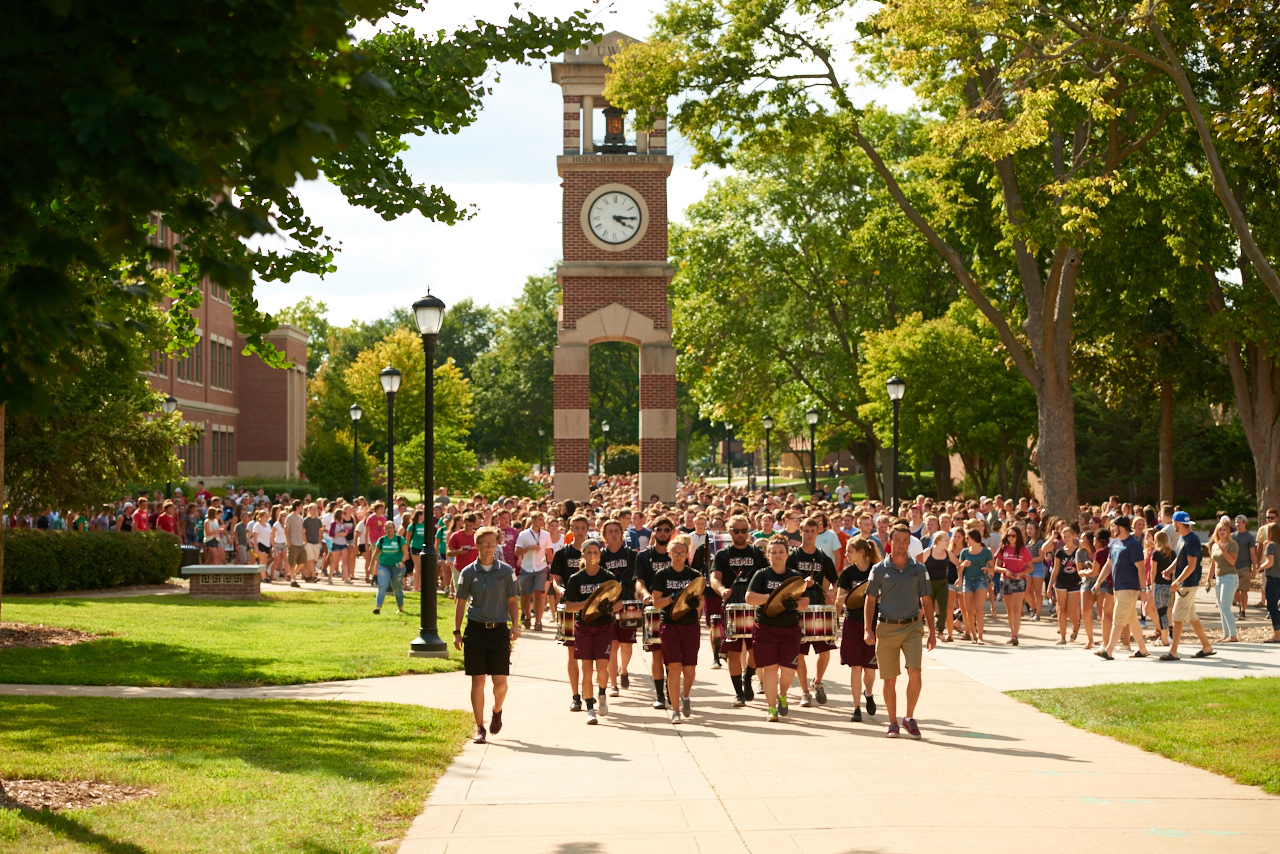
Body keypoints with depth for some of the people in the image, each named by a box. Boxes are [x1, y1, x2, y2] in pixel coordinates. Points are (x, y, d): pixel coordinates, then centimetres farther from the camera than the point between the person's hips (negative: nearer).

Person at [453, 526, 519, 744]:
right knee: (478, 681, 0)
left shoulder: (506, 571, 4)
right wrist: (456, 632, 4)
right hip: (475, 629, 0)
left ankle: (497, 711, 28)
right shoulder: (468, 573, 3)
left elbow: (512, 600, 8)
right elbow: (460, 602, 8)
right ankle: (479, 728, 9)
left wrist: (515, 625, -5)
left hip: (499, 630, 0)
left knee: (500, 680, -3)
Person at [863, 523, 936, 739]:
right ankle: (893, 723, 17)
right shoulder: (879, 570, 2)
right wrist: (868, 630, -5)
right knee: (889, 679, 3)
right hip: (887, 628, 0)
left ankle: (909, 718, 2)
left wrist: (932, 631, 8)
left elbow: (926, 601, 11)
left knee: (914, 673, -15)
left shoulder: (918, 569, 6)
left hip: (911, 627, 0)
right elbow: (870, 601, 5)